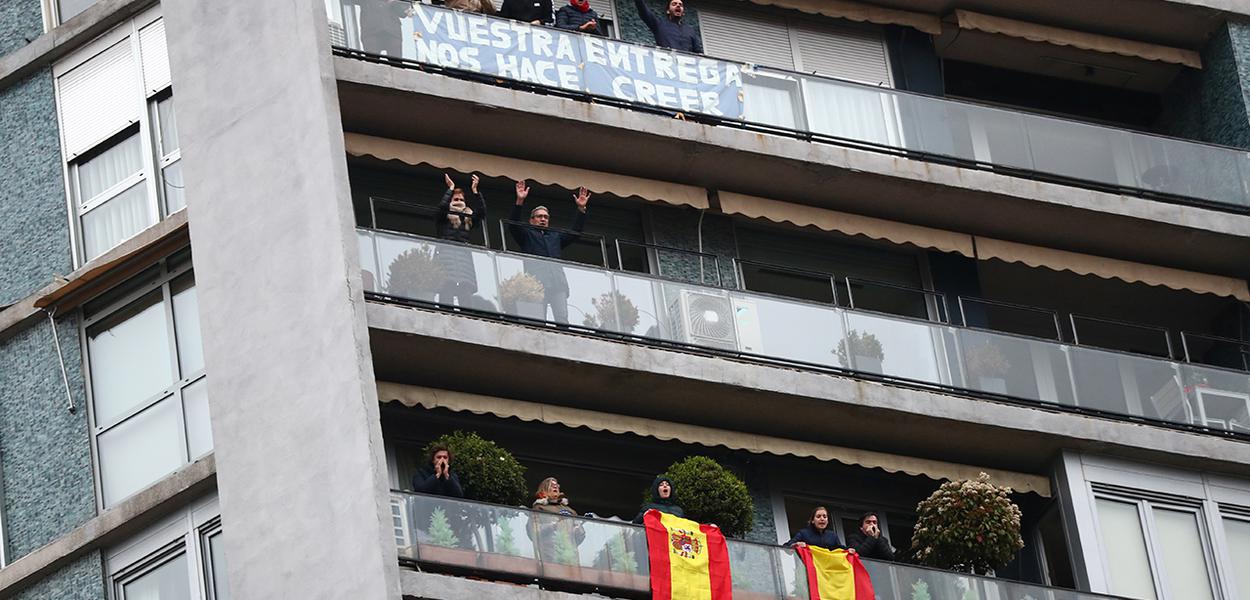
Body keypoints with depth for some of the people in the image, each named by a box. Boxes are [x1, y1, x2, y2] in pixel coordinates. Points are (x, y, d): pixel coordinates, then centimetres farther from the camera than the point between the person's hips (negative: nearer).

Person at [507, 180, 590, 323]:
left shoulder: (555, 236, 34)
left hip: (557, 281, 4)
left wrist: (581, 209, 14)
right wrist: (519, 202, -11)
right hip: (536, 281, -4)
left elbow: (575, 232, 25)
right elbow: (513, 225, 3)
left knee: (563, 319, -11)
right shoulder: (527, 235, 21)